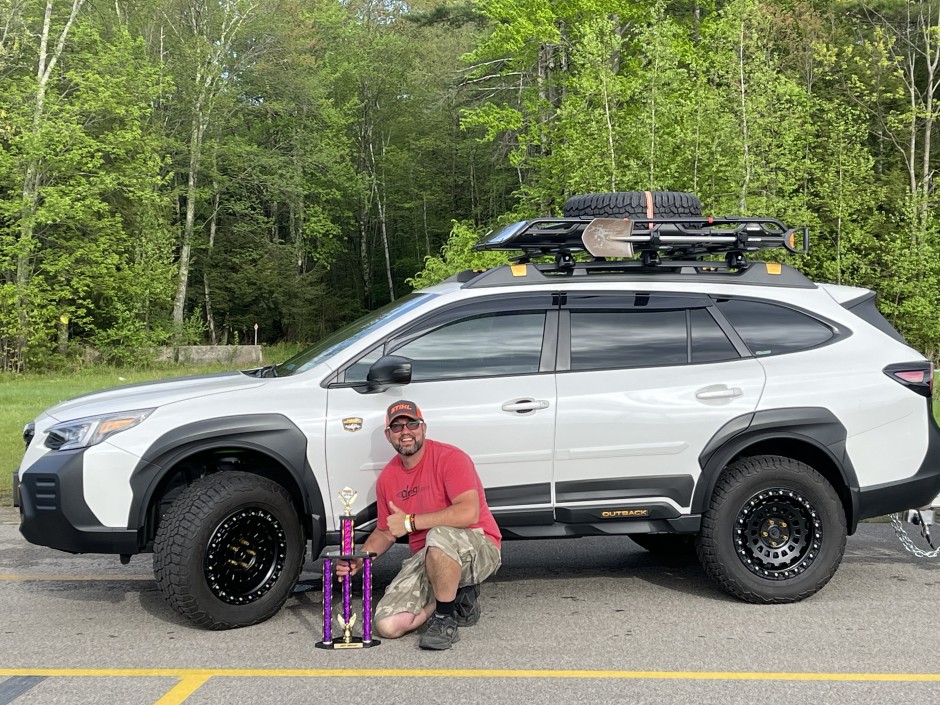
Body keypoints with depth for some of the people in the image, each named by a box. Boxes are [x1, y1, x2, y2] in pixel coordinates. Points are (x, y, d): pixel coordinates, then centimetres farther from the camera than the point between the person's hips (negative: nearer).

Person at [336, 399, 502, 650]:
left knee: (439, 536, -41)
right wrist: (358, 560, -2)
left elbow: (469, 513, -29)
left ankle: (445, 618, -16)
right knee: (388, 625, -13)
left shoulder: (449, 458, -14)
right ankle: (458, 596, 10)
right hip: (426, 558, 6)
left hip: (479, 547, -6)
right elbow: (385, 532, 17)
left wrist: (411, 521, -23)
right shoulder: (387, 478, 6)